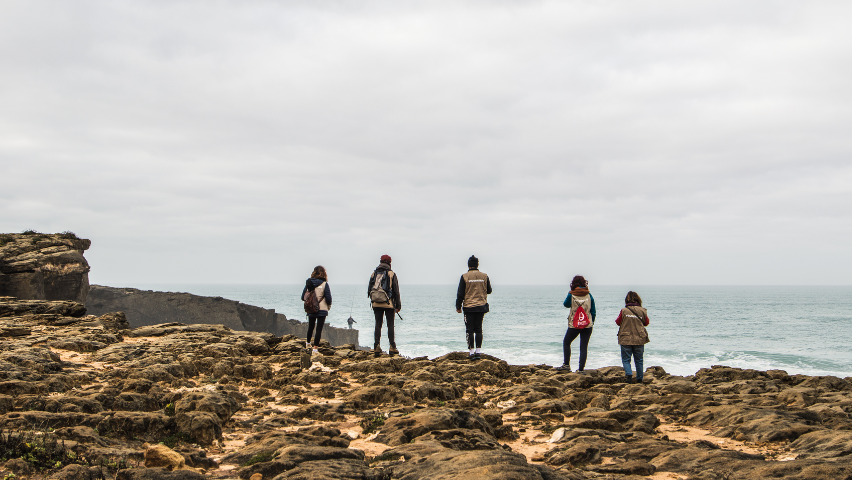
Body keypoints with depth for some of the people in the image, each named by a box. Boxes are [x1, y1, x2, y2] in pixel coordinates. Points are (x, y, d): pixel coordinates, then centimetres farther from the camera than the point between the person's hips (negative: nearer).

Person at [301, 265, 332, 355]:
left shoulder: (308, 283, -1)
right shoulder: (324, 284, -11)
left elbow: (303, 297, 3)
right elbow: (328, 298, -11)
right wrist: (329, 306, 8)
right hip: (322, 310, -4)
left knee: (310, 327, 23)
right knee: (319, 329, 1)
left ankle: (308, 343, 44)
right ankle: (315, 348, -3)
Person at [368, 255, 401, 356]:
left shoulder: (373, 274, 9)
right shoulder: (391, 274, -3)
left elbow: (369, 290, 11)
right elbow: (396, 291, -3)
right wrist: (398, 305, 3)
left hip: (376, 304, 3)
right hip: (388, 304, -3)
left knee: (378, 325, 7)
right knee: (390, 326, 2)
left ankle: (377, 347, 2)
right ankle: (392, 348, 1)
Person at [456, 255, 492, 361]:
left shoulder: (464, 277, -6)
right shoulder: (484, 276, 1)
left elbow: (460, 293, -5)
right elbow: (489, 291, 12)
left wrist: (458, 307, 3)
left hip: (468, 307, -3)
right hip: (481, 307, 3)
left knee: (469, 330, 3)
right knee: (478, 330, 10)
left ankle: (472, 352, 0)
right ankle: (478, 351, 7)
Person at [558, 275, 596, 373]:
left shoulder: (571, 296, -7)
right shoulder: (589, 296, 0)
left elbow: (566, 304, 14)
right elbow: (593, 311, 5)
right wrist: (592, 322, 17)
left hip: (574, 325, -2)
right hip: (587, 325, 2)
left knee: (566, 343, 18)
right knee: (584, 346, 4)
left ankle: (566, 365, 13)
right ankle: (581, 369, 0)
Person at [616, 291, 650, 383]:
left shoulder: (624, 311, -9)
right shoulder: (642, 311, -3)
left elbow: (618, 322, 3)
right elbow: (646, 323, 10)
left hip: (626, 340, -2)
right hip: (639, 340, 2)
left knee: (626, 359, 6)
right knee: (639, 360, 14)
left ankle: (629, 374, -16)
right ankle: (639, 379, 17)